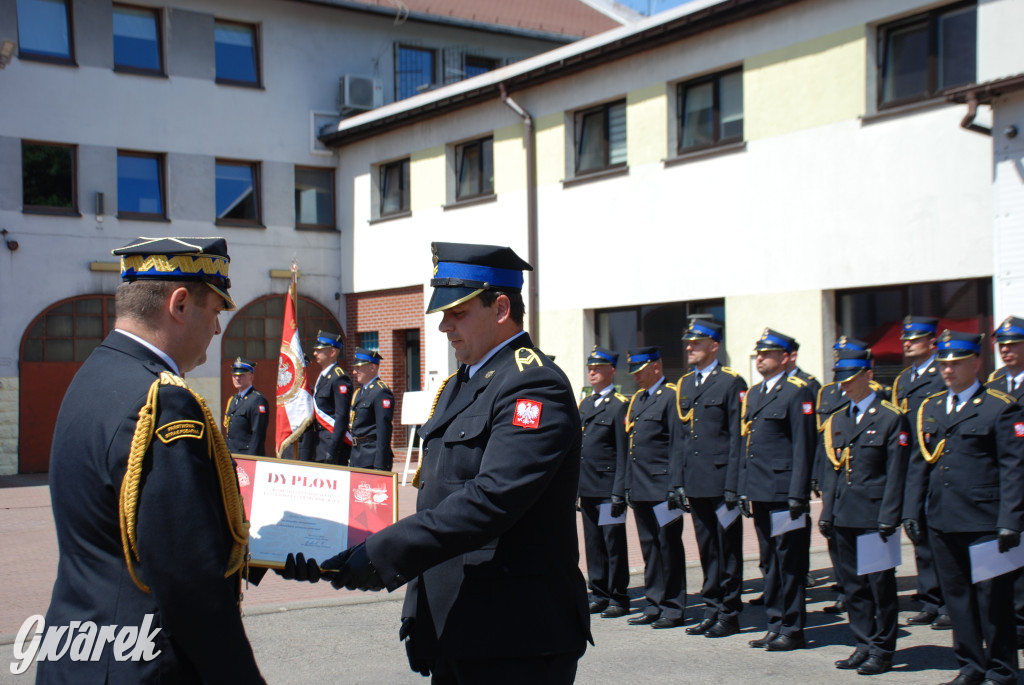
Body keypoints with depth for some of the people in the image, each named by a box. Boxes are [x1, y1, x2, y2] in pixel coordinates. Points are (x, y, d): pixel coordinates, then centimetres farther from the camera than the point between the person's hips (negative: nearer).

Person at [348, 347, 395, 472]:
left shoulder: (382, 392, -12)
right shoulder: (358, 392, 17)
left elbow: (384, 430, -17)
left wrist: (380, 466, -21)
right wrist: (351, 459, 17)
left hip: (372, 458, -9)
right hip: (356, 458, 9)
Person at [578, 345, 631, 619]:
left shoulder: (620, 405, -6)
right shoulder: (584, 404, 17)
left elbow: (623, 453, -10)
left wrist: (619, 492, -15)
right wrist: (575, 485, 12)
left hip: (608, 487, -7)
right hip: (587, 487, 7)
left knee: (614, 543, -1)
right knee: (593, 544, 11)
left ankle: (619, 599, 7)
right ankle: (600, 595, 19)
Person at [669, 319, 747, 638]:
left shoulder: (731, 383, -5)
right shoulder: (684, 385, 14)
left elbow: (737, 438, -9)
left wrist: (733, 484, -14)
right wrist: (678, 479, 9)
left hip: (721, 481, -6)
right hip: (695, 483, 6)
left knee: (728, 549, 2)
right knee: (706, 549, 12)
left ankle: (730, 614, 10)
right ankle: (712, 609, 21)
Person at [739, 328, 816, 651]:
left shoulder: (797, 392, -7)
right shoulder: (752, 394, 17)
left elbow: (803, 447, -12)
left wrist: (797, 494, -16)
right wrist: (743, 490, 15)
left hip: (784, 491, -8)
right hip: (759, 491, 8)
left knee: (790, 561, -1)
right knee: (769, 561, 13)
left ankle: (792, 629, 7)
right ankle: (775, 625, 21)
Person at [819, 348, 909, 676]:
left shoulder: (891, 418, -5)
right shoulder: (836, 420, 13)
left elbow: (896, 473, -9)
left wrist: (888, 518, -14)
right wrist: (826, 513, 8)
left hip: (874, 516, -6)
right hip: (844, 518, 6)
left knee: (880, 585, 2)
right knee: (853, 584, 11)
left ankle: (882, 651, 12)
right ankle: (864, 645, 21)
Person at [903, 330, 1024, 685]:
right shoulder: (930, 408, 13)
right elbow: (919, 463, 16)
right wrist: (911, 510, 9)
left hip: (984, 524, -5)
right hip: (942, 521, 6)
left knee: (993, 599, 2)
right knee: (956, 596, 12)